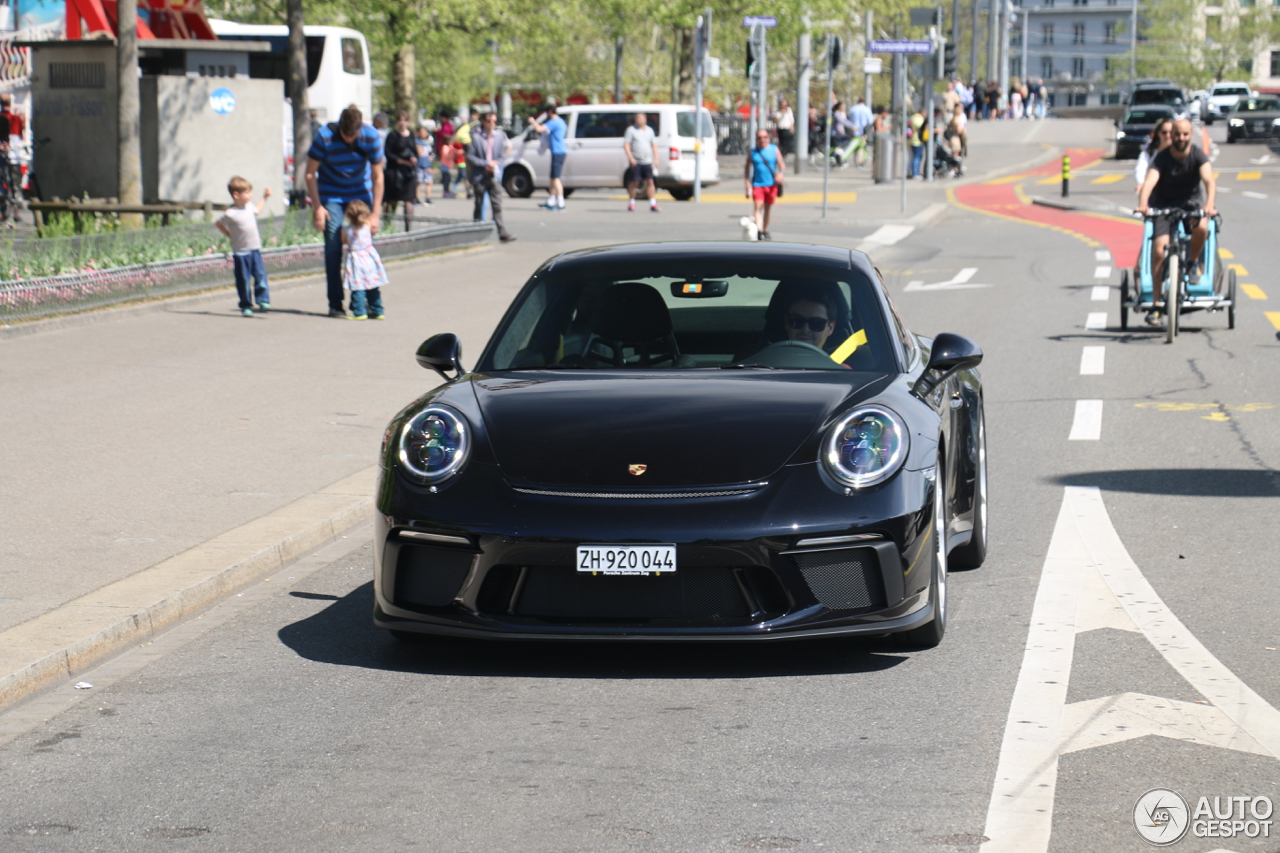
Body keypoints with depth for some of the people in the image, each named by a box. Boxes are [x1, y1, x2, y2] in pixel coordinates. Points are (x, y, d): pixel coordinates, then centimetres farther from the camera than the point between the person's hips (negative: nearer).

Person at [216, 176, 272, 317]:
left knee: (260, 276, -2)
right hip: (241, 252, -5)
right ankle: (245, 306, 10)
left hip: (255, 249, 5)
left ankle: (263, 300, 4)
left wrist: (265, 198, 29)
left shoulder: (249, 206, 5)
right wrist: (231, 236, -2)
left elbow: (257, 210, 29)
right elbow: (219, 224, 0)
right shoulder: (230, 214, -15)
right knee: (243, 280, 2)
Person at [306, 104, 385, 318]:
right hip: (331, 195, -1)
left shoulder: (370, 136, -18)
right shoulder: (324, 136, -22)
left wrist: (375, 214, -14)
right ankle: (335, 304, -5)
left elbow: (377, 176, -11)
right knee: (333, 248, -9)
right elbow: (310, 174, -11)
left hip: (361, 194, 1)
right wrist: (317, 207, -16)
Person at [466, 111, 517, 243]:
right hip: (479, 176, -2)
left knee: (497, 205, -5)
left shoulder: (500, 136, 5)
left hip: (494, 176, 2)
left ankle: (503, 233, -10)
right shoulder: (476, 136, -5)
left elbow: (502, 155, 10)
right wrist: (486, 164, -15)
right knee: (479, 206, 7)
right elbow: (470, 156, -7)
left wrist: (495, 165, -8)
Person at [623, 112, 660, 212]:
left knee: (650, 181, -5)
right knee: (634, 182, 0)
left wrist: (656, 158, 7)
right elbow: (626, 145, -5)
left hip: (647, 161, 3)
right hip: (635, 162, -3)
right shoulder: (631, 130, 1)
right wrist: (630, 157, -17)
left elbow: (654, 145, 18)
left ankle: (653, 203, -7)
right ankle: (631, 202, 13)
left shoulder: (649, 130, 14)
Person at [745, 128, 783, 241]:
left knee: (768, 208, 14)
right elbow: (747, 170, 5)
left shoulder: (774, 149, 5)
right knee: (758, 207, -16)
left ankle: (765, 231, 29)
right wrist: (748, 186, -3)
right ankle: (759, 231, -28)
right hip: (757, 184, -2)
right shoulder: (753, 152, 3)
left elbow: (782, 164, 1)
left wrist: (780, 173, -22)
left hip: (771, 184, 2)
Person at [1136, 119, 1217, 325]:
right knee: (1158, 250, -15)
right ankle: (1155, 303, -6)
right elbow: (1149, 182, -31)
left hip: (1191, 202, 0)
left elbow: (1209, 180, -30)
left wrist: (1209, 205, -49)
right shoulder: (1162, 158, -16)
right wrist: (1142, 204, -51)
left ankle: (1193, 261, -2)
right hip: (1164, 205, 0)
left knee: (1202, 227, -34)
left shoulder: (1197, 155, -15)